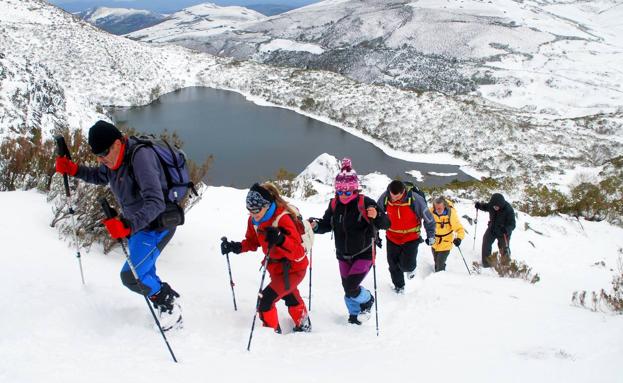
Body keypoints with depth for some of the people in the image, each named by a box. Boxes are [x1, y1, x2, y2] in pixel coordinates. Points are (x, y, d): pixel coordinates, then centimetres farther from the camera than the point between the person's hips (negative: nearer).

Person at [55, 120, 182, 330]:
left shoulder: (140, 157, -30)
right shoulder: (114, 157, -3)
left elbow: (155, 203, -37)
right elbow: (99, 176, 20)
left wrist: (127, 225, -49)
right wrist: (72, 169, 3)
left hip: (157, 225, -9)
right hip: (137, 223, 9)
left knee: (131, 276, -14)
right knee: (143, 275, 15)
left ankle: (167, 299, 8)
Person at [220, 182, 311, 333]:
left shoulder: (283, 219, -33)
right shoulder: (254, 220, -10)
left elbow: (297, 252, -37)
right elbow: (252, 242, 5)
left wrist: (280, 239, -54)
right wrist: (235, 247, -13)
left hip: (293, 268, -9)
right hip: (276, 268, 9)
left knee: (265, 300, -19)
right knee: (291, 298, 31)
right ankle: (303, 326, 57)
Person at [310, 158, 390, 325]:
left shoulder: (365, 203, -20)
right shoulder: (334, 204, -6)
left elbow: (385, 224, -18)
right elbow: (326, 224, 7)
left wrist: (376, 216, -40)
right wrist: (316, 225, -14)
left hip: (364, 255, -5)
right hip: (343, 255, 5)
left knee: (350, 288, -13)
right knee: (347, 288, 15)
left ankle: (367, 300, 18)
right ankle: (354, 313, 40)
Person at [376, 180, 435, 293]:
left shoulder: (415, 199, -26)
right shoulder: (385, 197, -18)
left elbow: (428, 218, -10)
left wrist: (431, 236, 0)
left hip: (411, 237, -3)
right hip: (392, 237, 3)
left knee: (407, 265, -11)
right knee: (393, 265, 10)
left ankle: (410, 268, 26)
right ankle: (399, 286, 36)